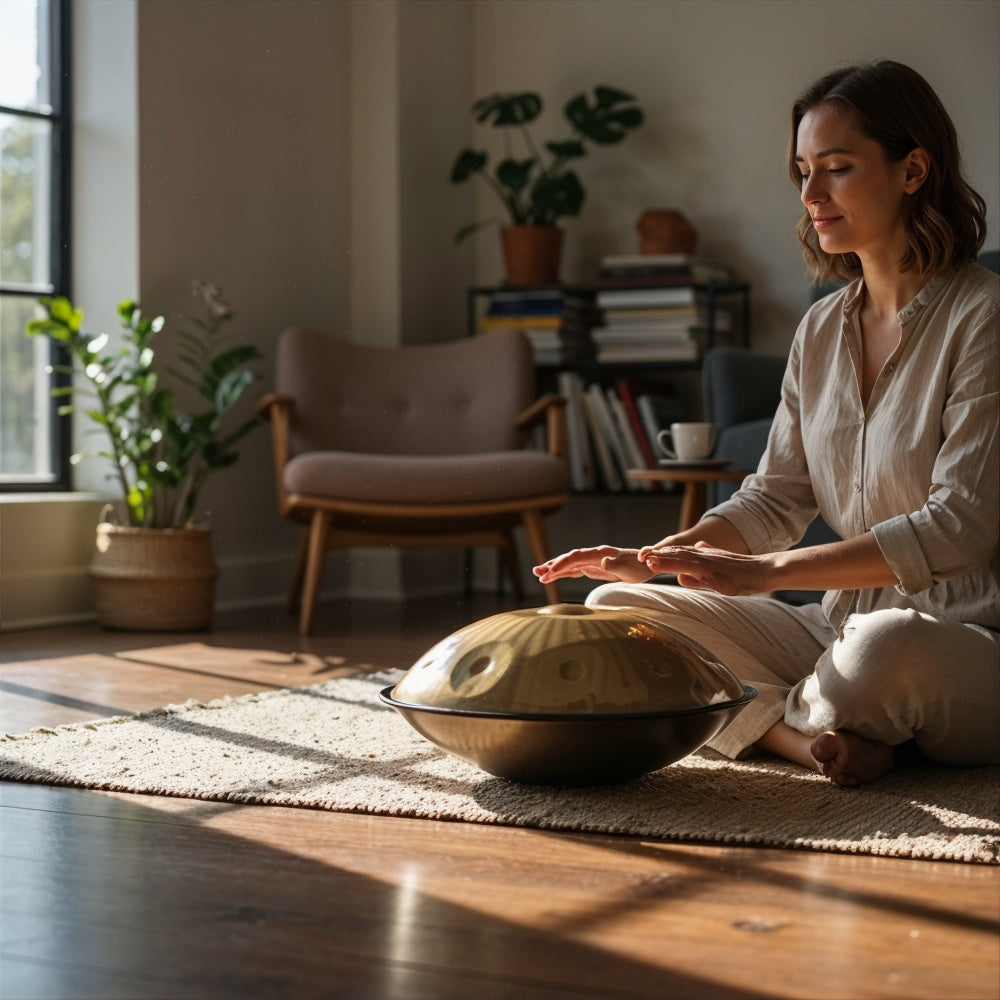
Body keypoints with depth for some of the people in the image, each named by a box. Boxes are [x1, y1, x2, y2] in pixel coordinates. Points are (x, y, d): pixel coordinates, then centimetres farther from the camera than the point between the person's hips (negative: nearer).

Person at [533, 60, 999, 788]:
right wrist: (654, 558, -9)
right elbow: (775, 499, 10)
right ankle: (801, 736, -23)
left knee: (885, 646, -42)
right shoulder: (822, 330, 11)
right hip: (840, 629, 7)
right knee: (614, 608, -6)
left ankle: (767, 720, -9)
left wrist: (766, 571, -27)